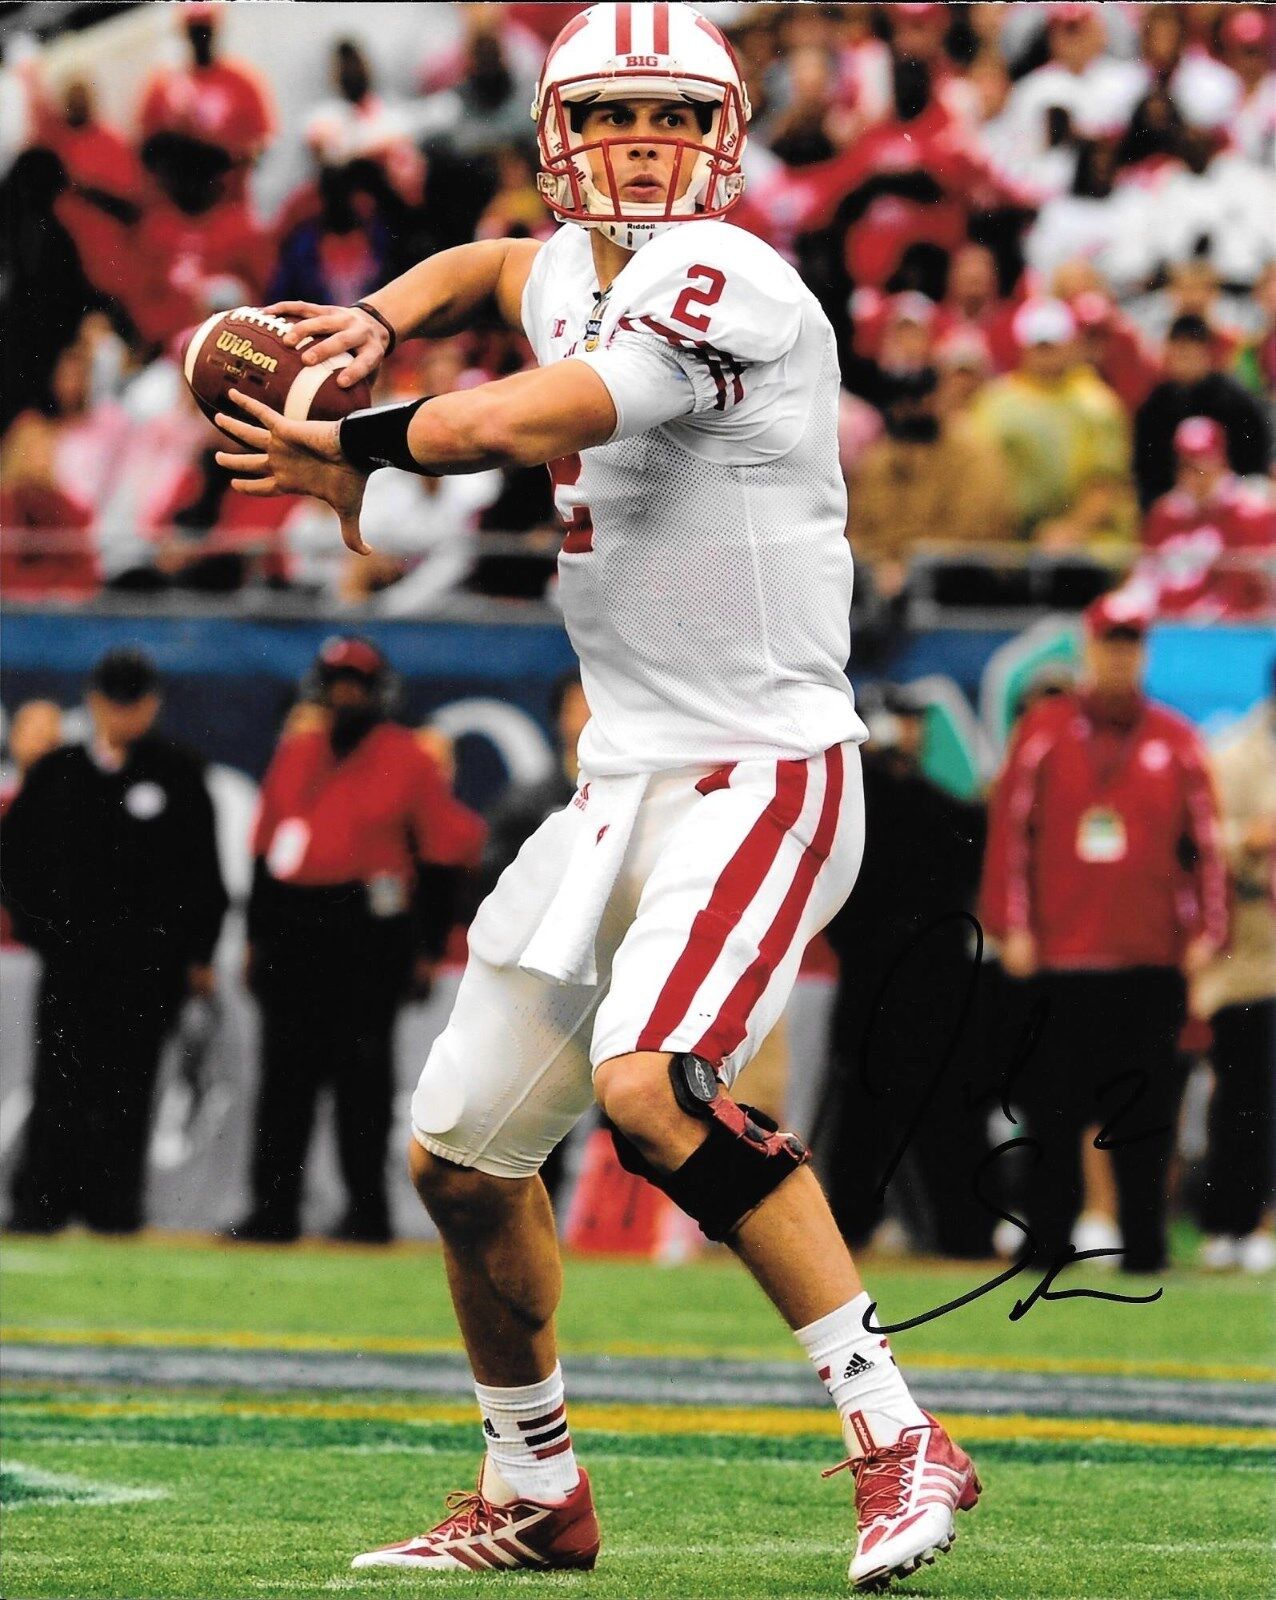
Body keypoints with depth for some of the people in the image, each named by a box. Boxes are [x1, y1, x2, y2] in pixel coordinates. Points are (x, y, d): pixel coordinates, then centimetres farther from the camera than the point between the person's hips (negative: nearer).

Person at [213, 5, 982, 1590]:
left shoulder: (725, 284, -15)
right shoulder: (574, 267, 12)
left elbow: (523, 422, -25)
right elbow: (489, 268, 36)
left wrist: (347, 455, -9)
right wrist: (381, 317, 15)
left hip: (761, 773, -9)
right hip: (622, 785, 9)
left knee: (650, 1082, -31)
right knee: (458, 1156, 10)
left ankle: (897, 1443, -25)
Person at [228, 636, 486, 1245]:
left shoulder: (406, 758, 0)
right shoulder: (296, 750, 14)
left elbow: (442, 852, -1)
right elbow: (266, 848, 18)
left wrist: (426, 948, -4)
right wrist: (257, 936, 14)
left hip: (370, 927, -5)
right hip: (292, 925, 5)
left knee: (362, 1071, -4)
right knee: (286, 1070, 4)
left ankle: (367, 1208, 1)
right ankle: (274, 1209, 6)